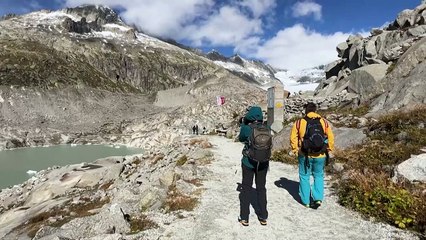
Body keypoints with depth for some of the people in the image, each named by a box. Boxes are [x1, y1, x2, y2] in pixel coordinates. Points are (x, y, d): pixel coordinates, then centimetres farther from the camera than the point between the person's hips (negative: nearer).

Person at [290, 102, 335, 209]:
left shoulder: (299, 122, -7)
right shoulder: (324, 122, -2)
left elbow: (293, 138, -4)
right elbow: (331, 138, 0)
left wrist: (294, 150, 10)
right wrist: (329, 150, 14)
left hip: (305, 155, -1)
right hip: (320, 156, 1)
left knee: (304, 177, 14)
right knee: (319, 176, 21)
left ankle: (306, 200, 22)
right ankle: (318, 198, 11)